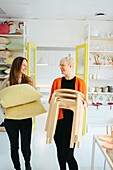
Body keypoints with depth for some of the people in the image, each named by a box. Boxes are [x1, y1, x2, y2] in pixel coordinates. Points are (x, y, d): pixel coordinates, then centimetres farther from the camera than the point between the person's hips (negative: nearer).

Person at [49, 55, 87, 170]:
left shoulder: (80, 82, 2)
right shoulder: (57, 81, 8)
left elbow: (84, 101, 8)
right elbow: (51, 99, 10)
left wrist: (84, 104, -14)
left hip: (73, 120, -2)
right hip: (59, 119, 3)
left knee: (68, 154, -4)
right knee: (60, 151, 11)